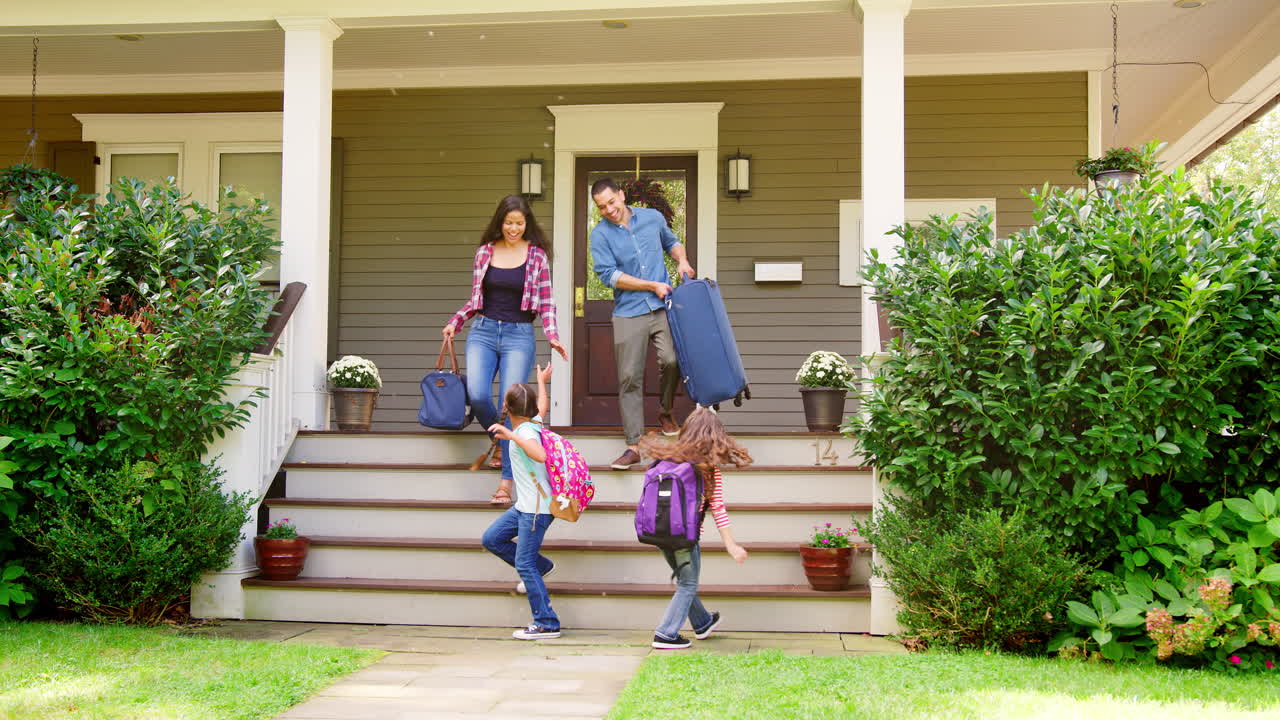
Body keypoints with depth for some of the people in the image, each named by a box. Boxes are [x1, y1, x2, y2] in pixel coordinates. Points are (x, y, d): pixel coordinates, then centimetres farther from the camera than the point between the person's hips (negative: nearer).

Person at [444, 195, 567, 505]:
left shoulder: (537, 255, 3)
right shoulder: (484, 252, 9)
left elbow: (546, 302, 3)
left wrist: (552, 336, -10)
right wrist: (454, 323, 4)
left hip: (519, 335, -2)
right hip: (483, 331, 2)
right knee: (477, 395, -17)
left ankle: (506, 482, -6)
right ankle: (500, 442, 16)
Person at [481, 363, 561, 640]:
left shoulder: (526, 432, -20)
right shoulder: (534, 423, 5)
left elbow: (540, 455, -42)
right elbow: (543, 406, 29)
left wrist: (512, 436, -42)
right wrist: (542, 381, 45)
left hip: (537, 508, -9)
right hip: (524, 505, 9)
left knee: (525, 564, -7)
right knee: (491, 539, 16)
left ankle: (547, 624, -2)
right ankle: (540, 566, 25)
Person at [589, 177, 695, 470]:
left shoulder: (652, 217, 9)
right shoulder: (600, 234, -1)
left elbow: (671, 242, 27)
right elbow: (608, 275, -9)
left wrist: (682, 261, 6)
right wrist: (652, 286, -9)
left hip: (662, 307, 2)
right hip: (628, 314, -1)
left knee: (671, 360, -17)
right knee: (629, 378, -3)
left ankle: (665, 411, 14)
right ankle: (633, 446, 3)